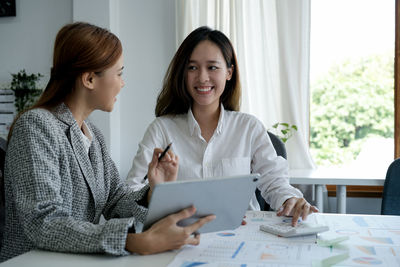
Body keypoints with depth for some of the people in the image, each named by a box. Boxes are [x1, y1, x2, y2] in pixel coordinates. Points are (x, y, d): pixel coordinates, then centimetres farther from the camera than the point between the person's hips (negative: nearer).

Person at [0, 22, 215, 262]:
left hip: (81, 261, 6)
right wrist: (140, 243, -32)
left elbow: (115, 200, 8)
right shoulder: (35, 126, -15)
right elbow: (43, 224, -24)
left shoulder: (93, 134, 9)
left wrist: (154, 194, -13)